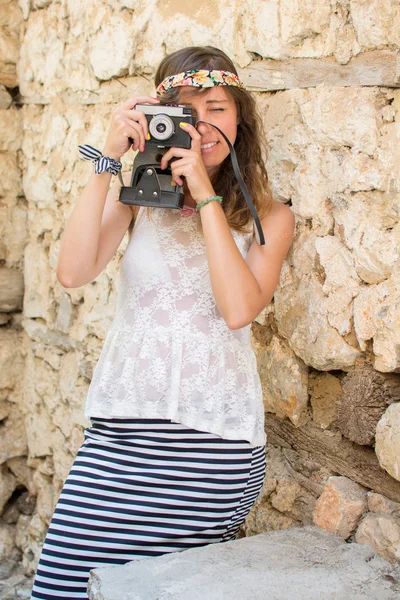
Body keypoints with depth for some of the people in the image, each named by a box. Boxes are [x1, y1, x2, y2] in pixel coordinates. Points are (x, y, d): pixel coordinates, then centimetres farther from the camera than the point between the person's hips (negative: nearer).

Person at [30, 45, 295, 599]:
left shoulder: (268, 217, 5)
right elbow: (73, 272, -10)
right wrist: (108, 161, -11)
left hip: (216, 436, -1)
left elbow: (239, 309, -13)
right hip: (123, 428, 1)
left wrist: (205, 194, -12)